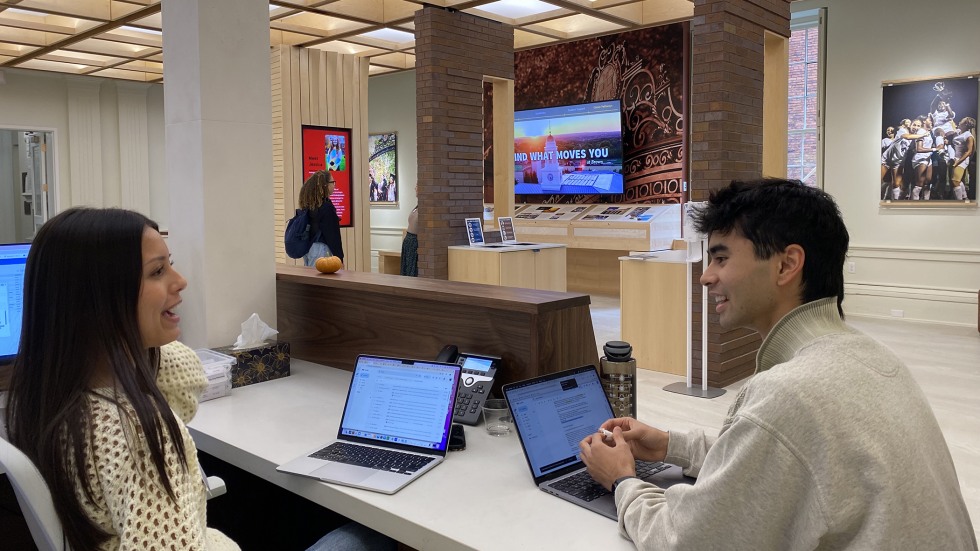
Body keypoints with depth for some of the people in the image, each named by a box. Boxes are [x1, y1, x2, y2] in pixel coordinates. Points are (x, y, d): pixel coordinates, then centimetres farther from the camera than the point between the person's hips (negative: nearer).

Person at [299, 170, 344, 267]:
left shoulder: (309, 205, 8)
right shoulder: (326, 207, -15)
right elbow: (333, 235, -15)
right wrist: (339, 258, -10)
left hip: (308, 248, 8)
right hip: (321, 249, -8)